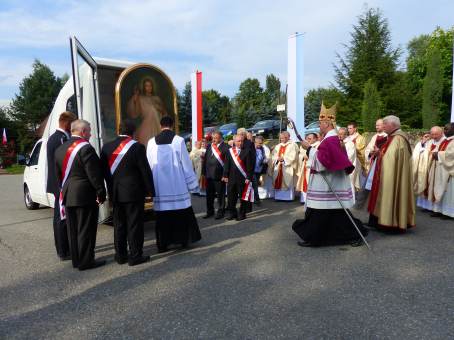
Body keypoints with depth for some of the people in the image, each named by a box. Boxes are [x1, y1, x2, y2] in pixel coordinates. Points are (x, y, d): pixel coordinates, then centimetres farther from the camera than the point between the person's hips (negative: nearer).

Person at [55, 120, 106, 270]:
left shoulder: (60, 149, 11)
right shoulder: (85, 148, -16)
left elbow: (59, 174, 16)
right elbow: (94, 174, -17)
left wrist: (64, 190, 21)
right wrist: (101, 193, -11)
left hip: (67, 196, 8)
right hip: (85, 196, -8)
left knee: (73, 229, 15)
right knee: (86, 229, 1)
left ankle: (76, 260, 24)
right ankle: (86, 261, 8)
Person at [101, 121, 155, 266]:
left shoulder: (106, 147, 3)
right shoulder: (137, 147, -12)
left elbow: (104, 170, 9)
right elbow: (145, 171, -10)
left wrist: (111, 188, 17)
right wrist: (150, 190, -1)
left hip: (115, 193, 5)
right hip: (134, 192, -5)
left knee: (119, 224, 14)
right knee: (134, 224, 2)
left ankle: (120, 255, 23)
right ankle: (135, 256, 8)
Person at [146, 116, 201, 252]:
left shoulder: (152, 142, -1)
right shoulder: (179, 140, -8)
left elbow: (149, 165, 4)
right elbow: (186, 164, -5)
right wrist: (192, 184, 3)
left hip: (159, 185, 2)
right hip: (177, 184, -2)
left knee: (162, 214, 8)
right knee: (182, 213, 12)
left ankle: (162, 244, 13)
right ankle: (184, 240, 21)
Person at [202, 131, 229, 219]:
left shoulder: (225, 147, -10)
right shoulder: (209, 146, 10)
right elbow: (205, 159, 12)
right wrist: (204, 172, 7)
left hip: (219, 175, -6)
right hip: (209, 175, 6)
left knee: (220, 195, 5)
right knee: (209, 194, 15)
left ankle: (221, 212, 18)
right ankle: (210, 211, 29)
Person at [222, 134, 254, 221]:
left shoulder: (246, 151, -4)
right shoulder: (230, 151, 5)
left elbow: (249, 166, -6)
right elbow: (227, 164, 6)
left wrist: (248, 178, -11)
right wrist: (225, 175, 0)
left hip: (243, 179, -3)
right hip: (231, 178, 3)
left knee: (243, 197, 6)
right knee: (230, 197, 9)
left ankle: (242, 214, 18)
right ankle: (232, 213, 24)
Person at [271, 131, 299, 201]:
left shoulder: (292, 145, -1)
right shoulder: (278, 146, 18)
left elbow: (292, 156, -10)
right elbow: (273, 156, 12)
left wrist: (283, 158, -15)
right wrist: (277, 159, -8)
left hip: (287, 168, -5)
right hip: (278, 167, 6)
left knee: (287, 182, -6)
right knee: (278, 182, 4)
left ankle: (288, 197, 0)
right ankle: (279, 197, 10)